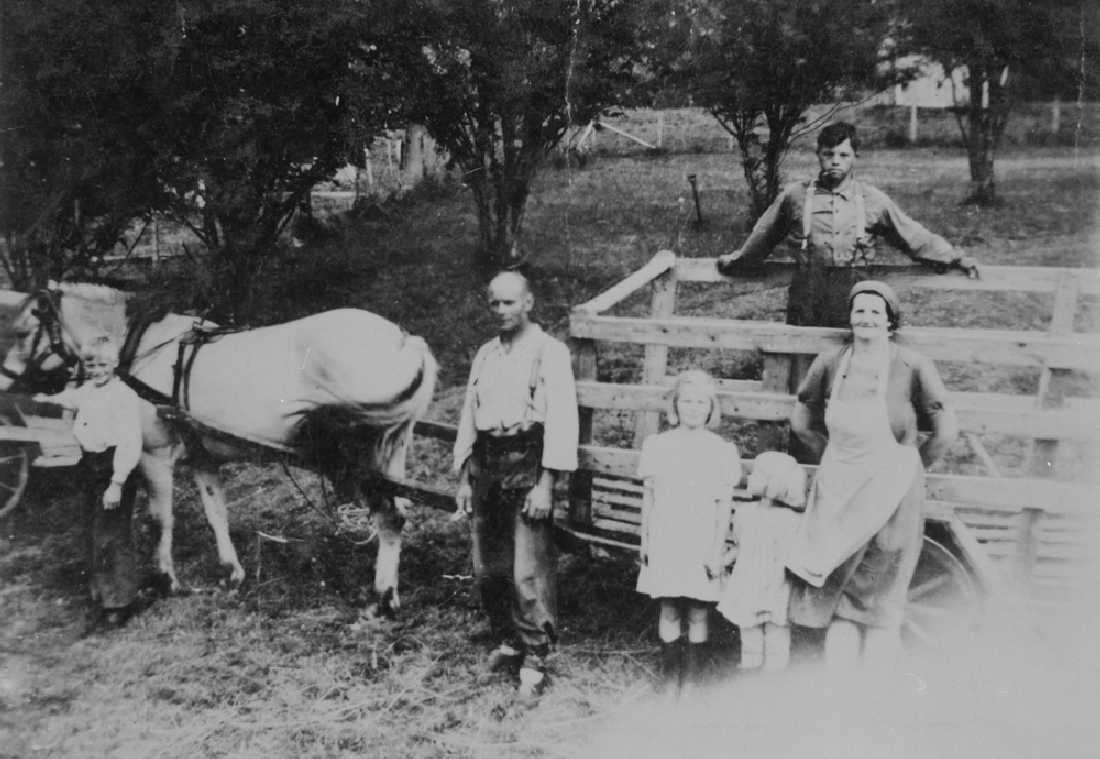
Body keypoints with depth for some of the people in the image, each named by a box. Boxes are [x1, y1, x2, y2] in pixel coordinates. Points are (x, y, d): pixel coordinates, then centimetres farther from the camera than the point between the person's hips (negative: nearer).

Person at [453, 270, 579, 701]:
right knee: (488, 568, 10)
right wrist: (463, 479, 14)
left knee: (529, 571, -8)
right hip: (485, 466, 6)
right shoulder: (485, 355, 16)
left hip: (527, 465, -6)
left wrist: (545, 485, -16)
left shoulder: (550, 353, -3)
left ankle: (534, 660, 3)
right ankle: (507, 642, 28)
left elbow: (562, 420, -10)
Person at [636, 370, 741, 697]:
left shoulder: (722, 451, 0)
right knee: (668, 610, 3)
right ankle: (669, 676, 17)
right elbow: (648, 497, 8)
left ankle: (690, 677, 18)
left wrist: (717, 550, -2)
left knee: (698, 612, 3)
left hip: (701, 547, -1)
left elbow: (723, 506, 1)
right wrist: (644, 541, 8)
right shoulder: (657, 445, 3)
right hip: (665, 543, 1)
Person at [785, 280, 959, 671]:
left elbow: (946, 431, -2)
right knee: (838, 594, 6)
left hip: (889, 496, -3)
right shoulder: (829, 363, 0)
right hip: (838, 493, 3)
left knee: (881, 602, 4)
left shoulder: (911, 367, -10)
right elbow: (801, 423, 13)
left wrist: (905, 470, 6)